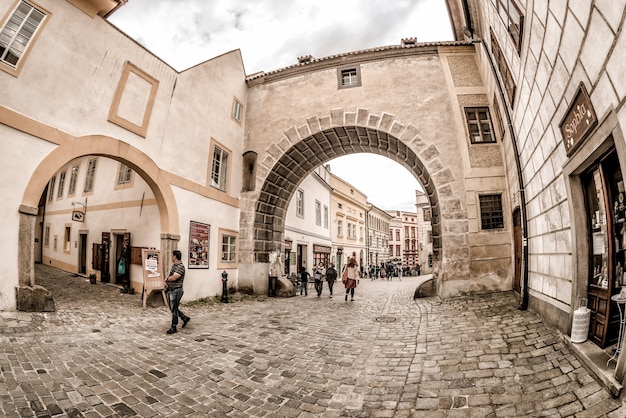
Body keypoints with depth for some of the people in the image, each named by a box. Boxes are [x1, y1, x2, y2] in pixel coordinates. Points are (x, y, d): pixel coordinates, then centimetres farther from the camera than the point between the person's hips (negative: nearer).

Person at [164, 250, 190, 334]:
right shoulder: (173, 266, 13)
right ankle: (185, 318, 30)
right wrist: (167, 281, -1)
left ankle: (173, 327, 11)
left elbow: (174, 277, -28)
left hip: (176, 290, -10)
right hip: (170, 289, 10)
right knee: (172, 308, 16)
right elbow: (170, 276, 20)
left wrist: (167, 279, -9)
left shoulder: (180, 267, -19)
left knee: (174, 309, -1)